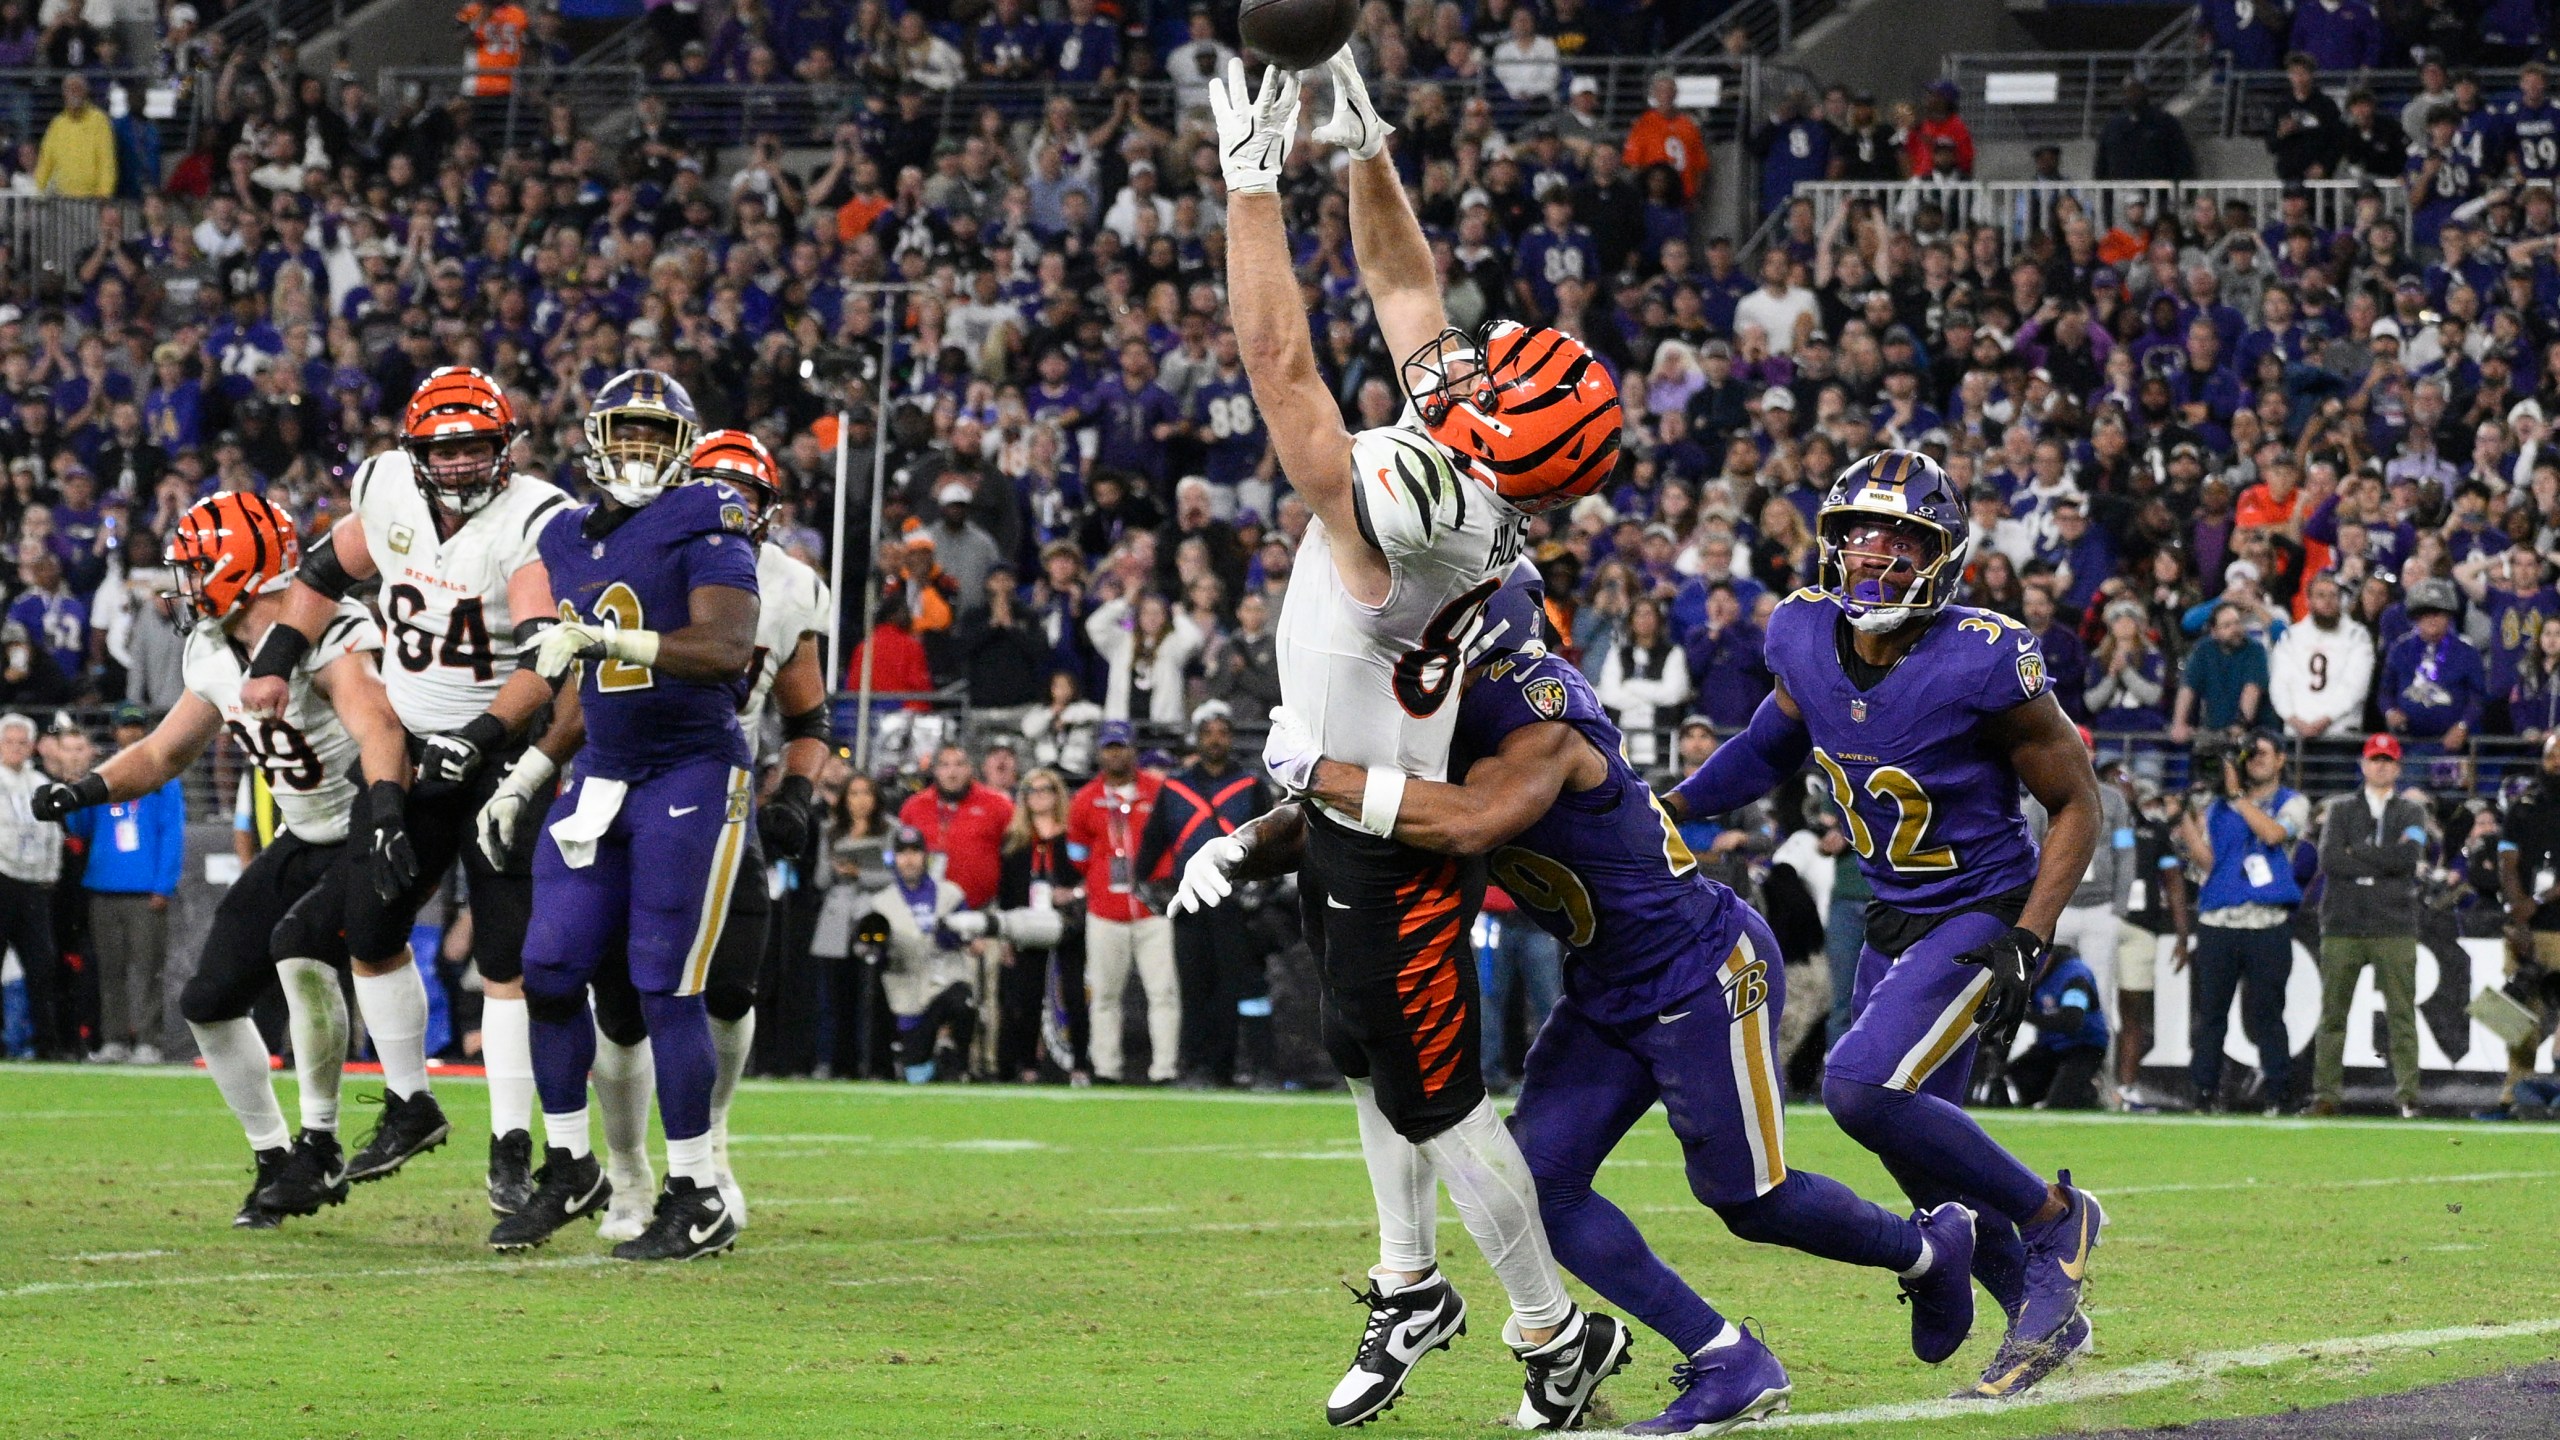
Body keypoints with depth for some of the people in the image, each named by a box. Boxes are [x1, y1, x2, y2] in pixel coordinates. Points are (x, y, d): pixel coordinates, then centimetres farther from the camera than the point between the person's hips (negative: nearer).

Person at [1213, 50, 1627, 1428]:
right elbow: (1402, 285, 2)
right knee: (1372, 1058, 24)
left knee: (1433, 1096, 5)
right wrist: (1360, 140, -3)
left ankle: (1555, 1329, 18)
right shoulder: (1477, 476, -11)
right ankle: (1410, 1288, 41)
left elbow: (1278, 363, -37)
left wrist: (1254, 179, -33)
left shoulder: (1406, 516, -36)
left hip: (1390, 848, -9)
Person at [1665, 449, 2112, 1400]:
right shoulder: (1807, 637, -6)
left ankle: (2050, 1216, -3)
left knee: (1863, 1089, -23)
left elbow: (2076, 802, -14)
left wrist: (2027, 944, -21)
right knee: (1923, 1165, 9)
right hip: (1894, 920, 7)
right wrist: (1667, 808, 6)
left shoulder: (1982, 663, -24)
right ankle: (2047, 1316, 29)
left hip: (1983, 916, -7)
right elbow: (1774, 744, 17)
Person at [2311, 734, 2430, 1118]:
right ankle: (2326, 1093, 2)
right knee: (2333, 1014, -1)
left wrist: (2356, 854, -5)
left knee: (2402, 1014, -5)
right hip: (2343, 927, 1)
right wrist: (2382, 865, -6)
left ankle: (2408, 1096, -5)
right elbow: (2329, 859, -3)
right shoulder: (2341, 809, 14)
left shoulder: (2411, 811, 12)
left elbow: (2410, 856, -8)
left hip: (2394, 930, -1)